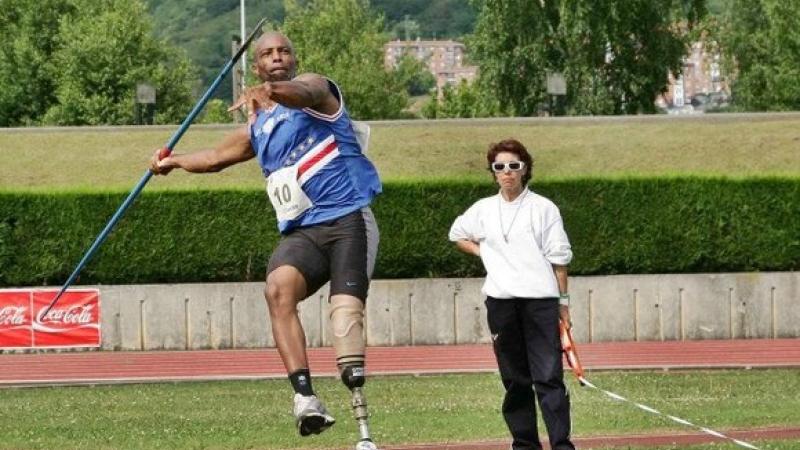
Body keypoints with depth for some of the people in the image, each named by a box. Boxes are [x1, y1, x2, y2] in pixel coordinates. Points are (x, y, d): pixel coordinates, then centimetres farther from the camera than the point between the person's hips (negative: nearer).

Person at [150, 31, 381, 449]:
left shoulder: (315, 87, 5)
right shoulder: (257, 129, 24)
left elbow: (301, 93, -23)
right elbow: (216, 156, 46)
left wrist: (270, 91, -43)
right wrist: (175, 160, 38)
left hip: (348, 221, -4)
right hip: (301, 231, 4)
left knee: (346, 309, -23)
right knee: (278, 288, -27)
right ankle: (305, 398, -38)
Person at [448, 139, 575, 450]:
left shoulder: (543, 208, 3)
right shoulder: (483, 209, 12)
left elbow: (559, 258, 3)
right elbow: (457, 235, 30)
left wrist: (563, 301, 0)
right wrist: (483, 253, 13)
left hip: (540, 299, -3)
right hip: (501, 300, 4)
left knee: (549, 375, -10)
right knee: (515, 378, 6)